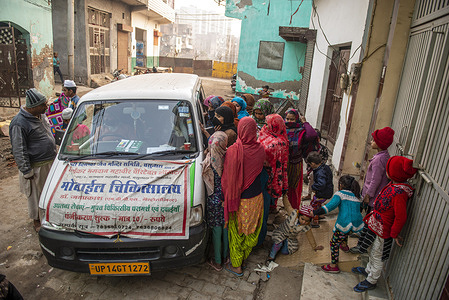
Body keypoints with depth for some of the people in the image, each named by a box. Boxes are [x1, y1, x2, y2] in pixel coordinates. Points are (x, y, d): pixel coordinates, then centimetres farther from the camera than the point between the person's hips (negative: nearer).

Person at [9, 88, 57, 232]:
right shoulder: (19, 123, -22)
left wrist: (53, 154, 25)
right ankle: (37, 221, 25)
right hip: (36, 167, -8)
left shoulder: (40, 114, 5)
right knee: (35, 194, 8)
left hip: (50, 162, 8)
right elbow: (19, 151, -18)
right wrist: (27, 171, -16)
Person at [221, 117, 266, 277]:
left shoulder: (233, 151, -24)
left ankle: (236, 266, 30)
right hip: (256, 197, 4)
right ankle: (244, 256, 44)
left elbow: (228, 178, -18)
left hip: (239, 199, -4)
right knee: (252, 230, 23)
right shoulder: (260, 149, -11)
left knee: (236, 232, 15)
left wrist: (227, 197, -4)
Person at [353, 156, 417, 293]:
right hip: (377, 225, 9)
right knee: (374, 252, 29)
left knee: (378, 256, 13)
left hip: (383, 230, -9)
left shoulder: (399, 193, -33)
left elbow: (401, 218, -27)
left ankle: (371, 281, 34)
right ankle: (369, 270, 52)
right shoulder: (393, 184, -4)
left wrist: (394, 234, -16)